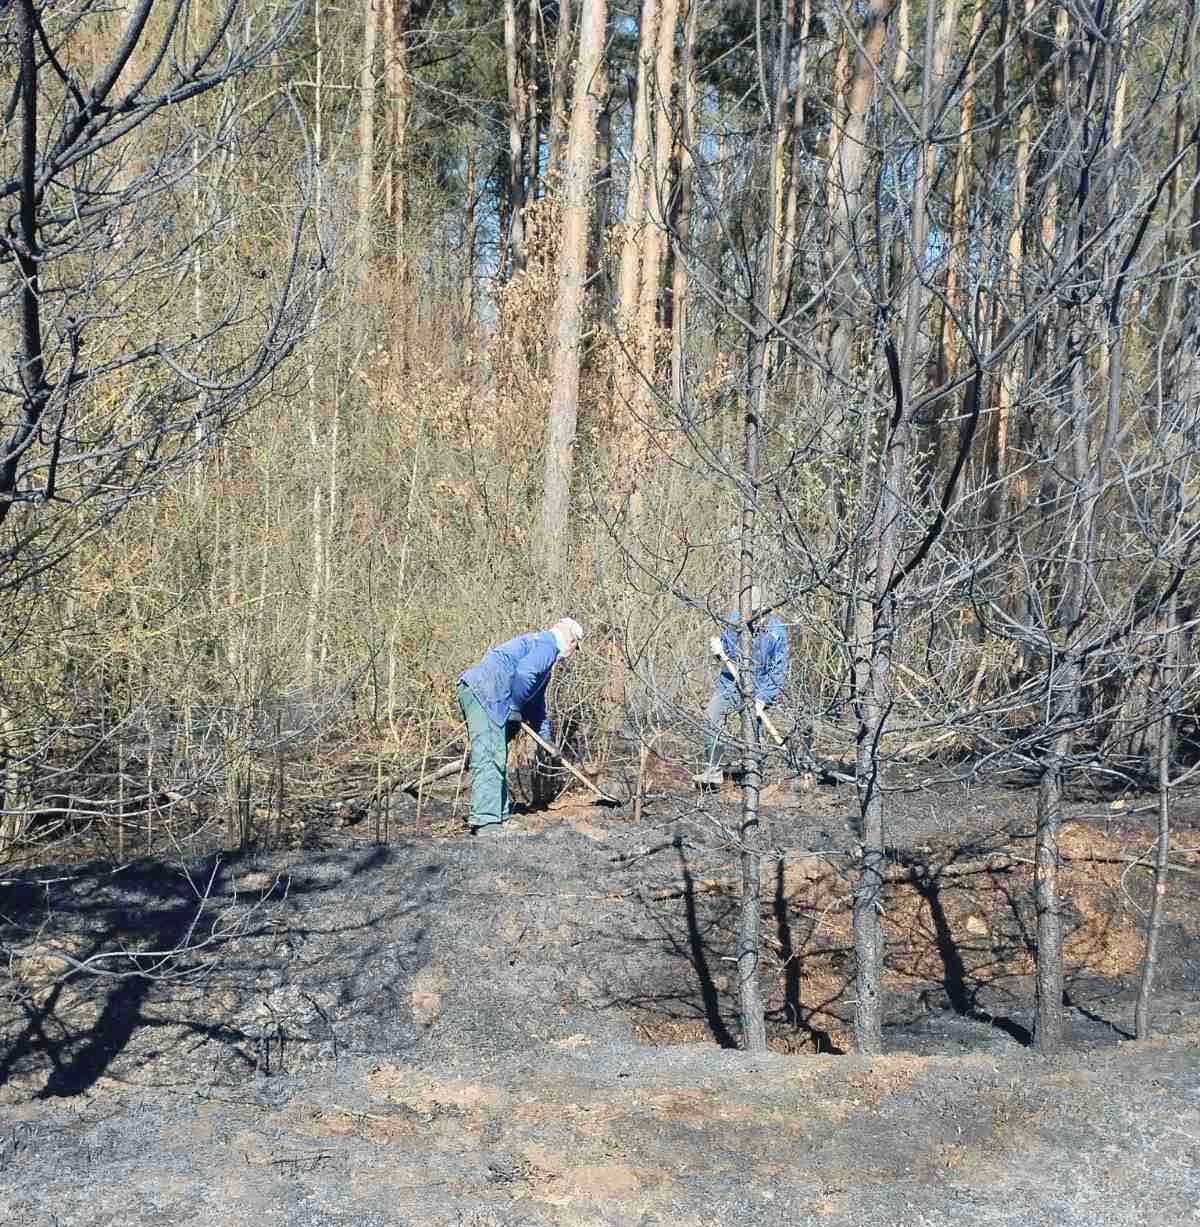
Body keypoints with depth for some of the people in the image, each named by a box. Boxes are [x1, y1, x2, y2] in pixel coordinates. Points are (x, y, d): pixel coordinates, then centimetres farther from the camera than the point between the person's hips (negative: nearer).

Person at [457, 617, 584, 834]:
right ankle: (485, 821, -19)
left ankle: (500, 816, 20)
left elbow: (537, 703, 39)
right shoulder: (546, 644, -2)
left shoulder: (542, 645, 31)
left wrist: (546, 737, 42)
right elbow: (523, 674, -21)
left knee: (497, 758, 14)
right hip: (482, 692, -11)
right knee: (489, 758, -15)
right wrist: (514, 709, -10)